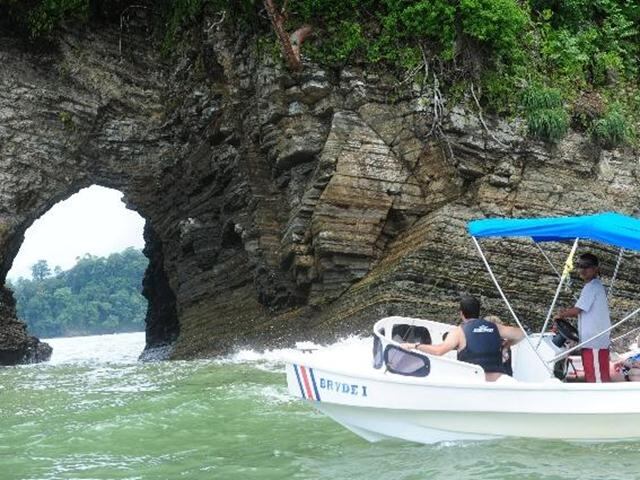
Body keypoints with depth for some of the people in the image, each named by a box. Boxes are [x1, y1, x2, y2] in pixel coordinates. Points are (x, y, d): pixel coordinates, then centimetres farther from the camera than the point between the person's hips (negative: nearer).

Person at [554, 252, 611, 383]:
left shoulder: (592, 287, -14)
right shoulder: (593, 286, 18)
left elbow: (577, 310, -15)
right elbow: (583, 311, 21)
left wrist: (560, 315, 2)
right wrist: (566, 313, 9)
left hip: (595, 342, -10)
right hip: (591, 340, 10)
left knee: (598, 377, -9)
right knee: (591, 375, 16)